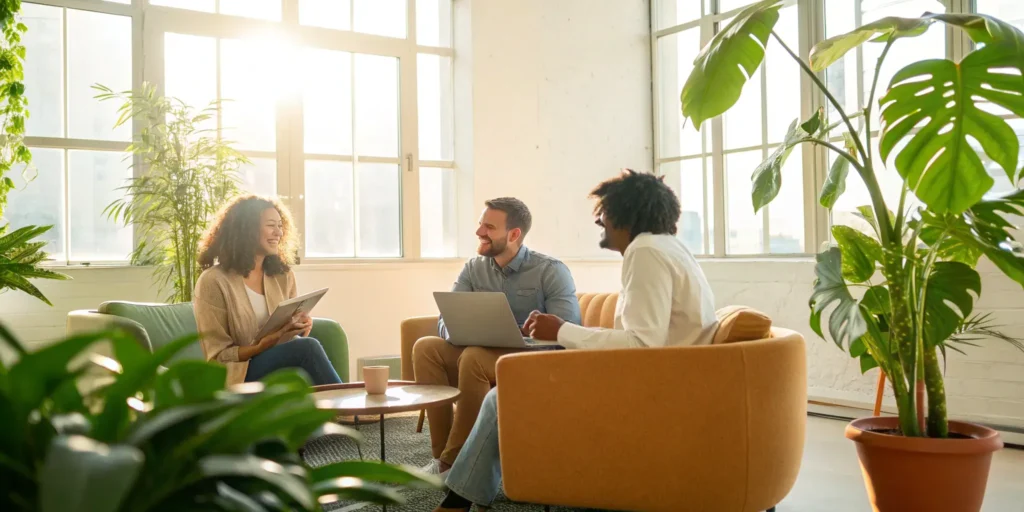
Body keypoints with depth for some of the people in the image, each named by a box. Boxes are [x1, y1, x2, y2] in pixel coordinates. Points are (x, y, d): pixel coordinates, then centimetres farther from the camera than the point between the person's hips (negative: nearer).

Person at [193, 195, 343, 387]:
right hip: (239, 377, -4)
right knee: (308, 347, -30)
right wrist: (261, 346, -23)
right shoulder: (213, 281, -5)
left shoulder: (284, 275, 12)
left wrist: (302, 329, -8)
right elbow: (218, 356, -6)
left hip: (282, 366, 5)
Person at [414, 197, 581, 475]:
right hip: (484, 356, 6)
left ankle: (452, 460, -22)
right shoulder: (473, 269, 6)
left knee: (474, 357, -33)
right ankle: (441, 454, -19)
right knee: (426, 347, -18)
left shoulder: (551, 271, -9)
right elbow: (445, 322, 0)